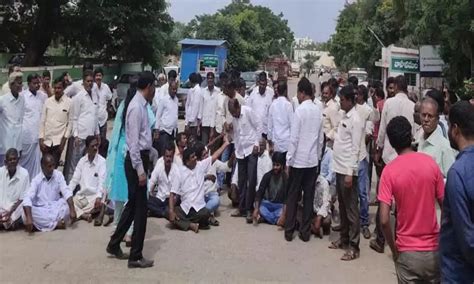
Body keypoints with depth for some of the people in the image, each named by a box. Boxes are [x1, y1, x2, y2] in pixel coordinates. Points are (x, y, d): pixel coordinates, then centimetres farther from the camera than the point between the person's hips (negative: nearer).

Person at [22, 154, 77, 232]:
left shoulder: (58, 175, -3)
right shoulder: (36, 180, -8)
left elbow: (66, 192, -14)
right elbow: (27, 199, -21)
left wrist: (72, 210, -30)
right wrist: (29, 218, -37)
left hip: (56, 209, 1)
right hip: (41, 211, -1)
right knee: (25, 215, -31)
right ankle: (56, 224, -24)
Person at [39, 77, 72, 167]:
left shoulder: (69, 102, -3)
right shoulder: (48, 101, 4)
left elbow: (70, 122, 0)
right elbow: (42, 121, 6)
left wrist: (64, 140, -4)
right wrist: (41, 139, 0)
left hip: (59, 140, -2)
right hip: (46, 140, 2)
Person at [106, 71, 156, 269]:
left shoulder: (141, 105, 12)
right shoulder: (136, 107, -17)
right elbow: (133, 141, -20)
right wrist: (140, 170, -21)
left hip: (141, 157, 10)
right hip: (137, 159, -10)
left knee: (133, 205, 17)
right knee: (140, 207, -2)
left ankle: (114, 245, 30)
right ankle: (135, 256, 9)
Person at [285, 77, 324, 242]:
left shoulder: (300, 110, -13)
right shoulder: (318, 111, 4)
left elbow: (294, 138, -14)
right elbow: (321, 139, 8)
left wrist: (289, 159, -8)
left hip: (298, 160, -5)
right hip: (313, 160, 5)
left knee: (292, 196, 6)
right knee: (309, 196, 9)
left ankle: (289, 231, 12)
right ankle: (305, 232, 14)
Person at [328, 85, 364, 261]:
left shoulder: (355, 120, -14)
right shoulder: (344, 117, 12)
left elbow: (355, 149, -17)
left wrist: (350, 173, -21)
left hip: (347, 170, -9)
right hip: (339, 168, 9)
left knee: (351, 208, -1)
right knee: (342, 206, 17)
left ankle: (354, 246, 6)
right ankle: (344, 238, 29)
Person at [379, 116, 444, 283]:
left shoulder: (389, 171, -12)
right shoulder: (430, 163, -6)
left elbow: (384, 220, -18)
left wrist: (393, 249, -2)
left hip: (407, 252, -2)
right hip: (434, 249, 2)